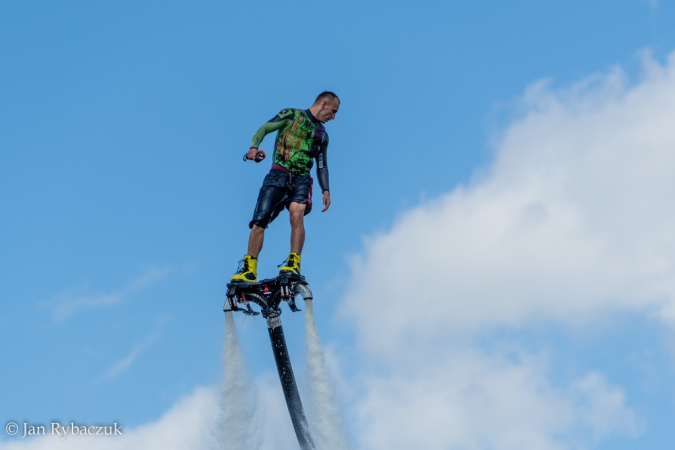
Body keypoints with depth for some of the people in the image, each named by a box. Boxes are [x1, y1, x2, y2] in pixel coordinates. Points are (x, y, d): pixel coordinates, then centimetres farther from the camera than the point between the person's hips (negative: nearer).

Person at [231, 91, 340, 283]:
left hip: (302, 180, 3)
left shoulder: (322, 135, 20)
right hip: (279, 175, -2)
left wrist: (326, 190, 8)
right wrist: (254, 146, -19)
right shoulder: (292, 115, 6)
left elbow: (322, 166, 22)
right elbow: (264, 128, 0)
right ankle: (249, 269, -1)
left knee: (297, 214, -27)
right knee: (259, 221, -10)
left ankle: (293, 264, -28)